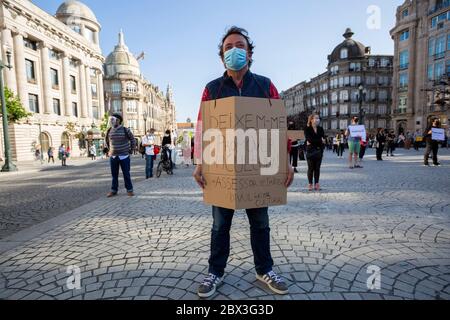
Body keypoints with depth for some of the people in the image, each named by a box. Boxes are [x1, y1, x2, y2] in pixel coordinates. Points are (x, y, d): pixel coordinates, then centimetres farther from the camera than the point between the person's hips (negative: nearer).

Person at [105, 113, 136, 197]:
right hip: (113, 156, 3)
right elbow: (107, 141, 22)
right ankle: (114, 190, 18)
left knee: (126, 174, 2)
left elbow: (133, 140, 5)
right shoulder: (109, 131, 5)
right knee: (114, 174, 8)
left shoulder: (125, 130, -6)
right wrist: (109, 150, 16)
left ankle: (129, 190, 13)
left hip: (124, 156, -3)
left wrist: (131, 150, 3)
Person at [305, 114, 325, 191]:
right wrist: (320, 140, -7)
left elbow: (323, 140, 2)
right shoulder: (307, 129, -1)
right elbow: (309, 139, -13)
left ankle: (316, 184, 10)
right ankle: (310, 184, 6)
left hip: (319, 151, 3)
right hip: (311, 151, -3)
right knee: (311, 168, 0)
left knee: (317, 168, 5)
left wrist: (313, 142, -10)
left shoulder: (320, 129, 10)